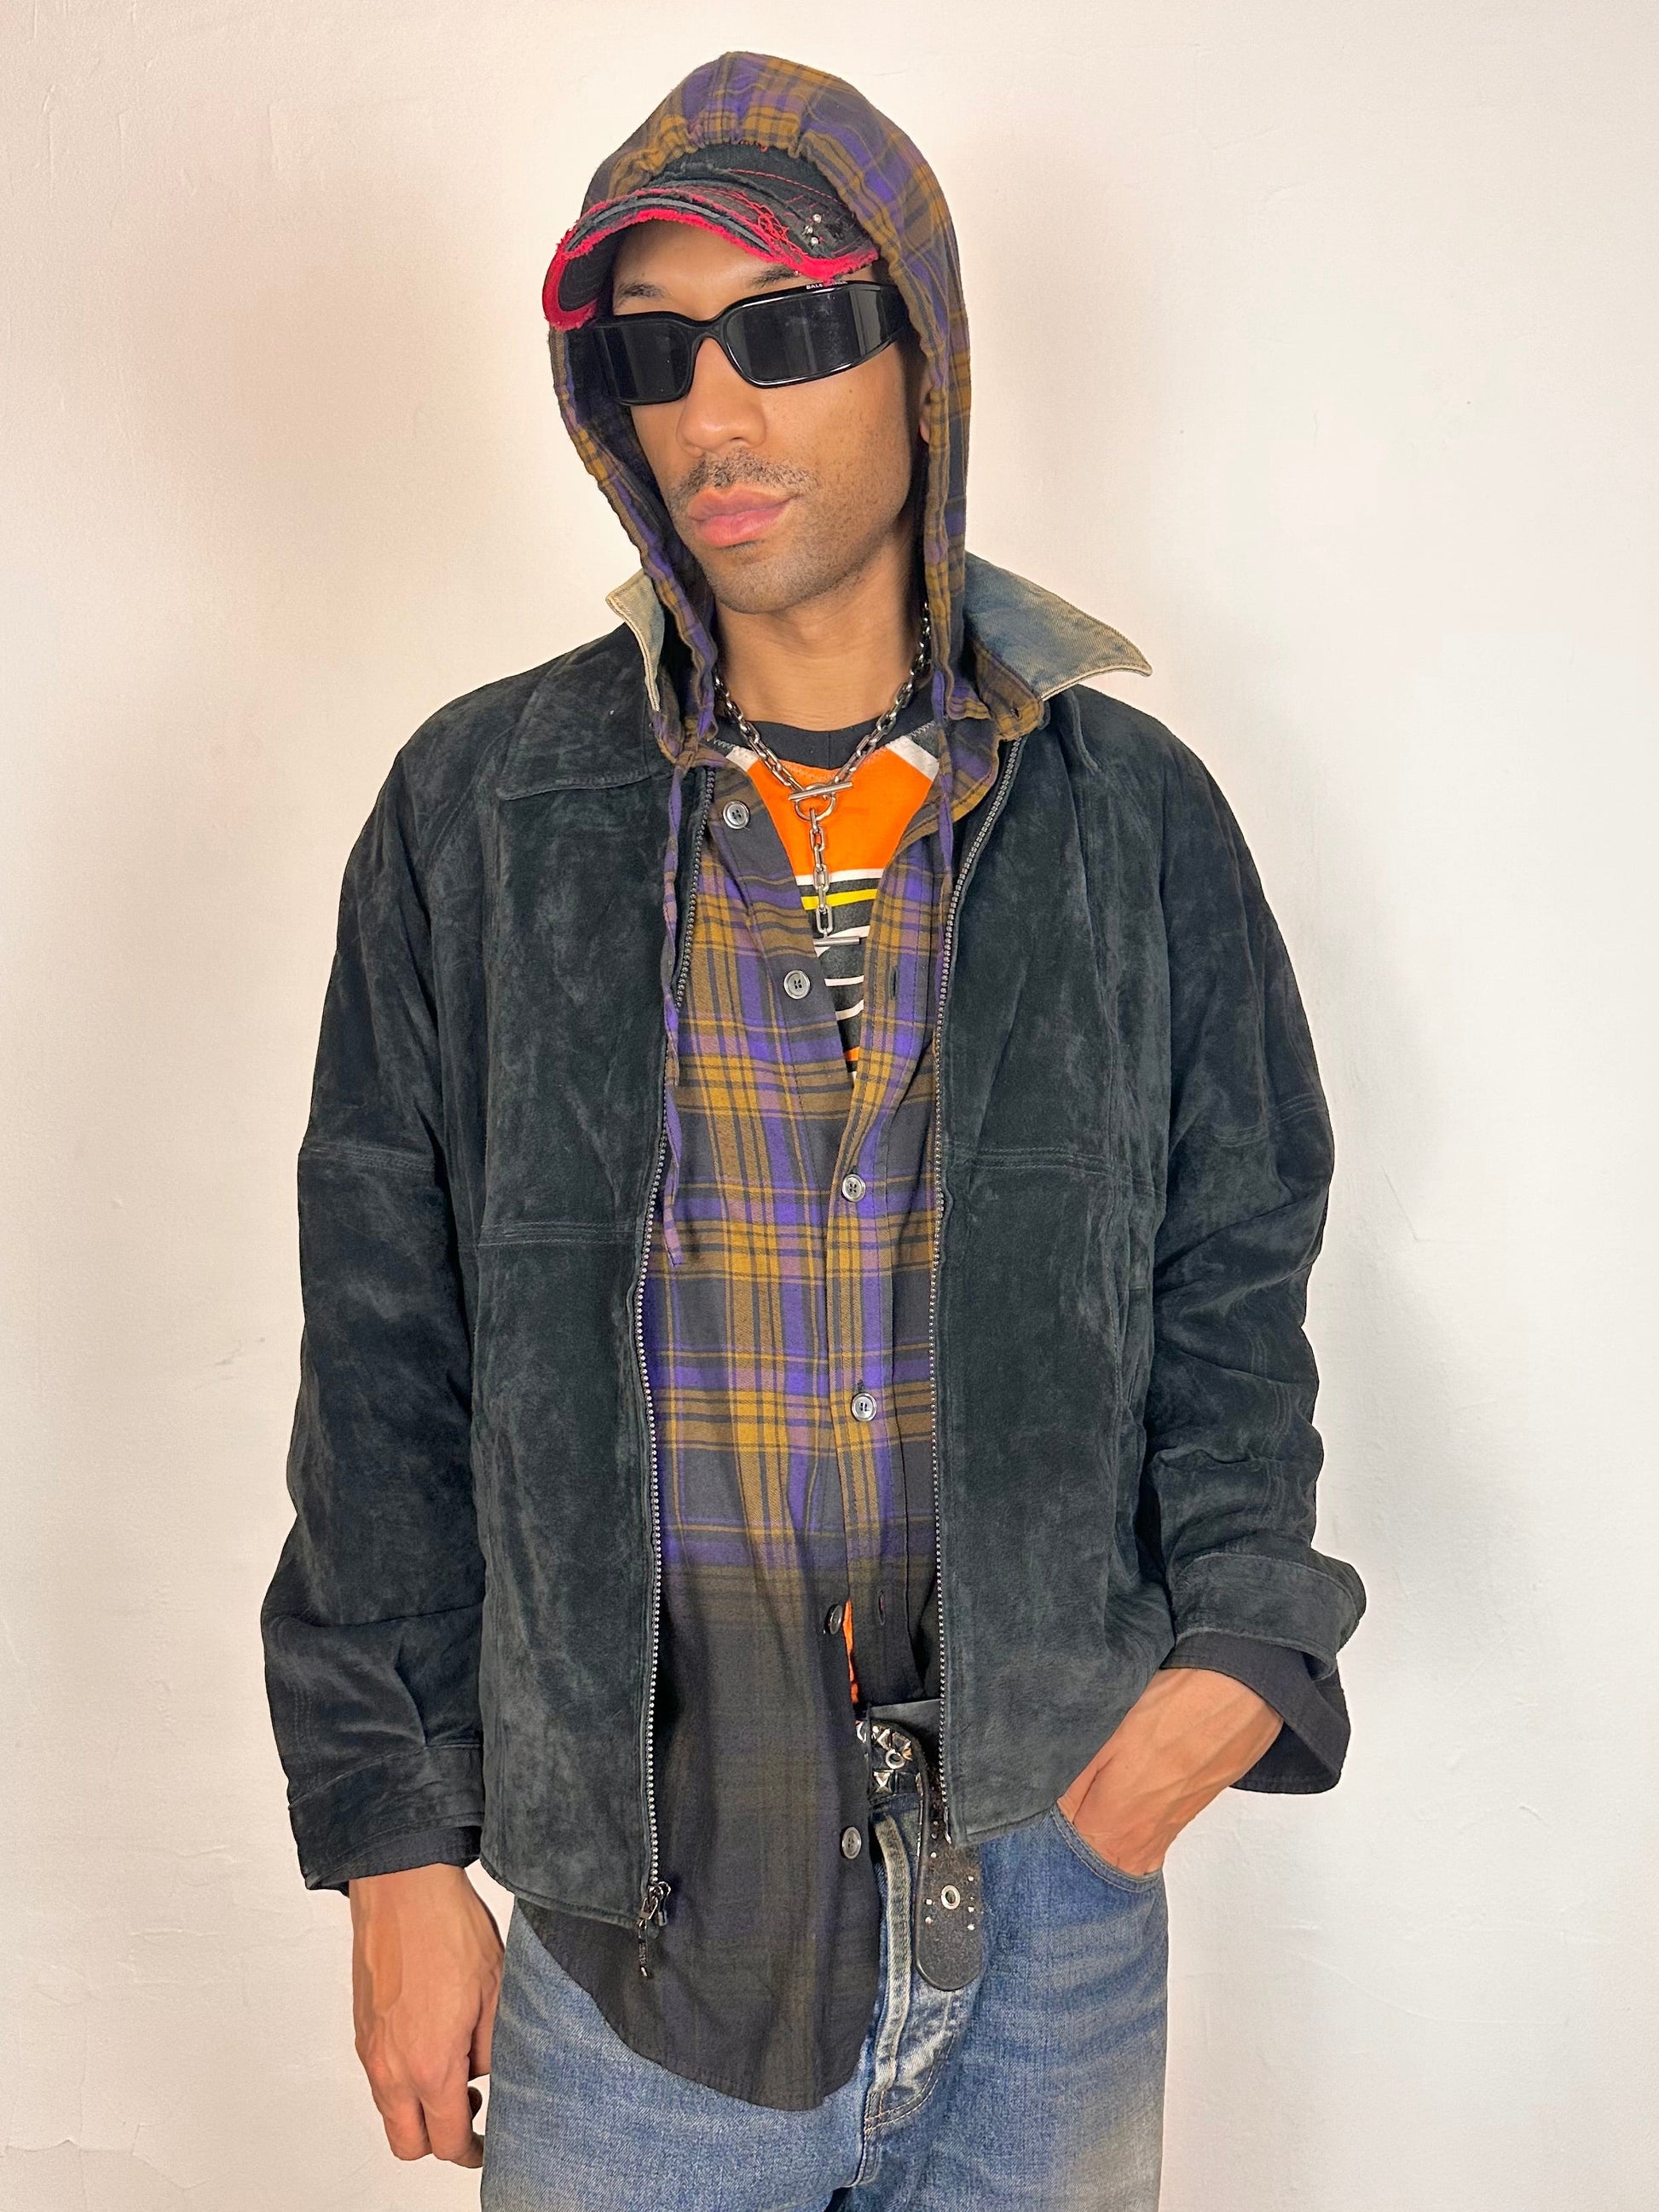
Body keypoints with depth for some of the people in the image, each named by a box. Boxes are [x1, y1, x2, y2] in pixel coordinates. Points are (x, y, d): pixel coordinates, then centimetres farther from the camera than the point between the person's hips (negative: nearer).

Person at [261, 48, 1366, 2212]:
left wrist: (1242, 1647, -9)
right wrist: (397, 1855, 0)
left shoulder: (1130, 817, 0)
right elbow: (389, 1367, 0)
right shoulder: (481, 815, -3)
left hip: (1058, 1877, 1)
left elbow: (1235, 1291, 7)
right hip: (637, 1890, -1)